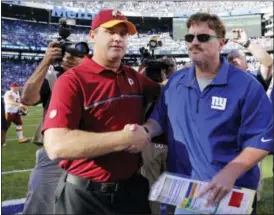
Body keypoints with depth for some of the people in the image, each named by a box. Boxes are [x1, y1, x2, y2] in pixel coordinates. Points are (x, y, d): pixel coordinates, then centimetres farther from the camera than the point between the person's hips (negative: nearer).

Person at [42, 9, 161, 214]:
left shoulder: (134, 77, 6)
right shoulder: (72, 81, -15)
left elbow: (161, 90, 28)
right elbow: (56, 146, -27)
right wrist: (124, 139, -25)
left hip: (132, 188, 6)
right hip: (85, 195, -5)